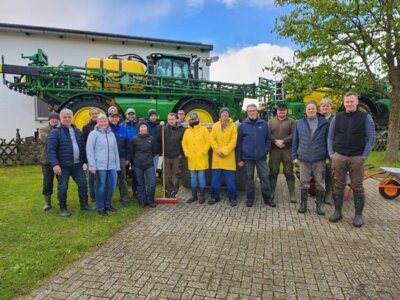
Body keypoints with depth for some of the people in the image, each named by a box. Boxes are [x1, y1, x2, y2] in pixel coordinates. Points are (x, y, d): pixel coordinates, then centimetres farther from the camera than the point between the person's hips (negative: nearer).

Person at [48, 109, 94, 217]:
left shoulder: (77, 131, 12)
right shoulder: (55, 132, -7)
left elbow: (82, 147, 16)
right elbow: (51, 150, -12)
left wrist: (85, 160, 15)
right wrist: (55, 164, -21)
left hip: (77, 164, 5)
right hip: (63, 165, -5)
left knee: (83, 183, 8)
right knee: (63, 187, 5)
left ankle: (84, 205, 24)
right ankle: (63, 208, 20)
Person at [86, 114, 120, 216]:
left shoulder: (111, 134, 13)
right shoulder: (94, 134, -2)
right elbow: (89, 150, -6)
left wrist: (117, 165, 14)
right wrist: (92, 166, -11)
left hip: (112, 165, 5)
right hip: (100, 166, -5)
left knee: (112, 185, 10)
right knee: (101, 186, 3)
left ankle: (107, 204, 30)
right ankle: (100, 208, 18)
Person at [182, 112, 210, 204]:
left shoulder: (203, 129, -1)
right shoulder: (187, 131, 10)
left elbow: (208, 142, -5)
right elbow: (184, 143, 12)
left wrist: (203, 152, -11)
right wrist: (186, 153, 1)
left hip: (201, 158, -4)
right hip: (191, 158, 4)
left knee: (201, 177, 0)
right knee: (193, 177, 11)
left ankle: (202, 196, 11)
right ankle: (194, 196, 21)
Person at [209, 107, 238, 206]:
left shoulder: (233, 126, 0)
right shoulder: (215, 126, 8)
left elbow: (233, 141, -7)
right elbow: (212, 139, 1)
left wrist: (224, 151, -15)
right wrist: (218, 150, -12)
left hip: (229, 156, -2)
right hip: (217, 156, 3)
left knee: (230, 179, 0)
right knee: (215, 178, 7)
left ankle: (232, 198, 12)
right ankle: (215, 196, 19)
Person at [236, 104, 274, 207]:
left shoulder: (264, 124, 4)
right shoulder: (242, 125, 1)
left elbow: (269, 139, 11)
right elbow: (238, 143, 1)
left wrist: (266, 150, -2)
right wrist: (239, 159, -1)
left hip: (261, 157, 1)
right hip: (247, 157, -1)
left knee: (265, 177, 4)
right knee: (249, 178, 8)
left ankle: (268, 198, 17)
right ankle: (250, 198, 20)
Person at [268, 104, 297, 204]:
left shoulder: (291, 121, 7)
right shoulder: (271, 122, 13)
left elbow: (294, 135, -6)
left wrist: (283, 141, -16)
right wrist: (276, 141, -14)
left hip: (287, 150, -1)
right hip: (274, 150, 2)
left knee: (289, 172, 2)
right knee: (273, 171, 5)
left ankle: (292, 194, 10)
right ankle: (271, 193, 14)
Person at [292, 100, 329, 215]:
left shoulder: (324, 123, 0)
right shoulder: (300, 123, 5)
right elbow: (295, 141, 7)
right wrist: (294, 156, 4)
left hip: (319, 159, -1)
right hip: (303, 159, 1)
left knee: (320, 183, 8)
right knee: (304, 183, 8)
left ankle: (319, 205, 22)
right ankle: (303, 204, 21)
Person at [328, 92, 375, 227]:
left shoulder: (366, 117, 2)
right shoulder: (337, 117, 6)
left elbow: (371, 138, 1)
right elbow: (330, 136, 9)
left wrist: (364, 156, -5)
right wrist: (331, 154, 1)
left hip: (357, 158, -1)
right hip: (338, 157, 1)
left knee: (357, 187, 4)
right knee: (338, 186, 6)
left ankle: (358, 215, 16)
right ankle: (337, 212, 18)